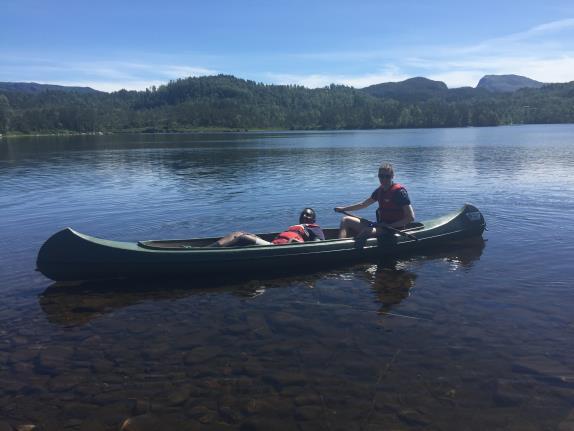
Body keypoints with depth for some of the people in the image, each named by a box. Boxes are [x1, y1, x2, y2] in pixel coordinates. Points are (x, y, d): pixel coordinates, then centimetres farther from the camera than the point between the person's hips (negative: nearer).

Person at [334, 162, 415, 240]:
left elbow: (411, 218, -17)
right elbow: (363, 204, 23)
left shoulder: (399, 191, -14)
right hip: (380, 226, 8)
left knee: (367, 231, -32)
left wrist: (390, 226, -20)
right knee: (346, 220, 1)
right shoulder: (380, 190, 9)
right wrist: (343, 209, 22)